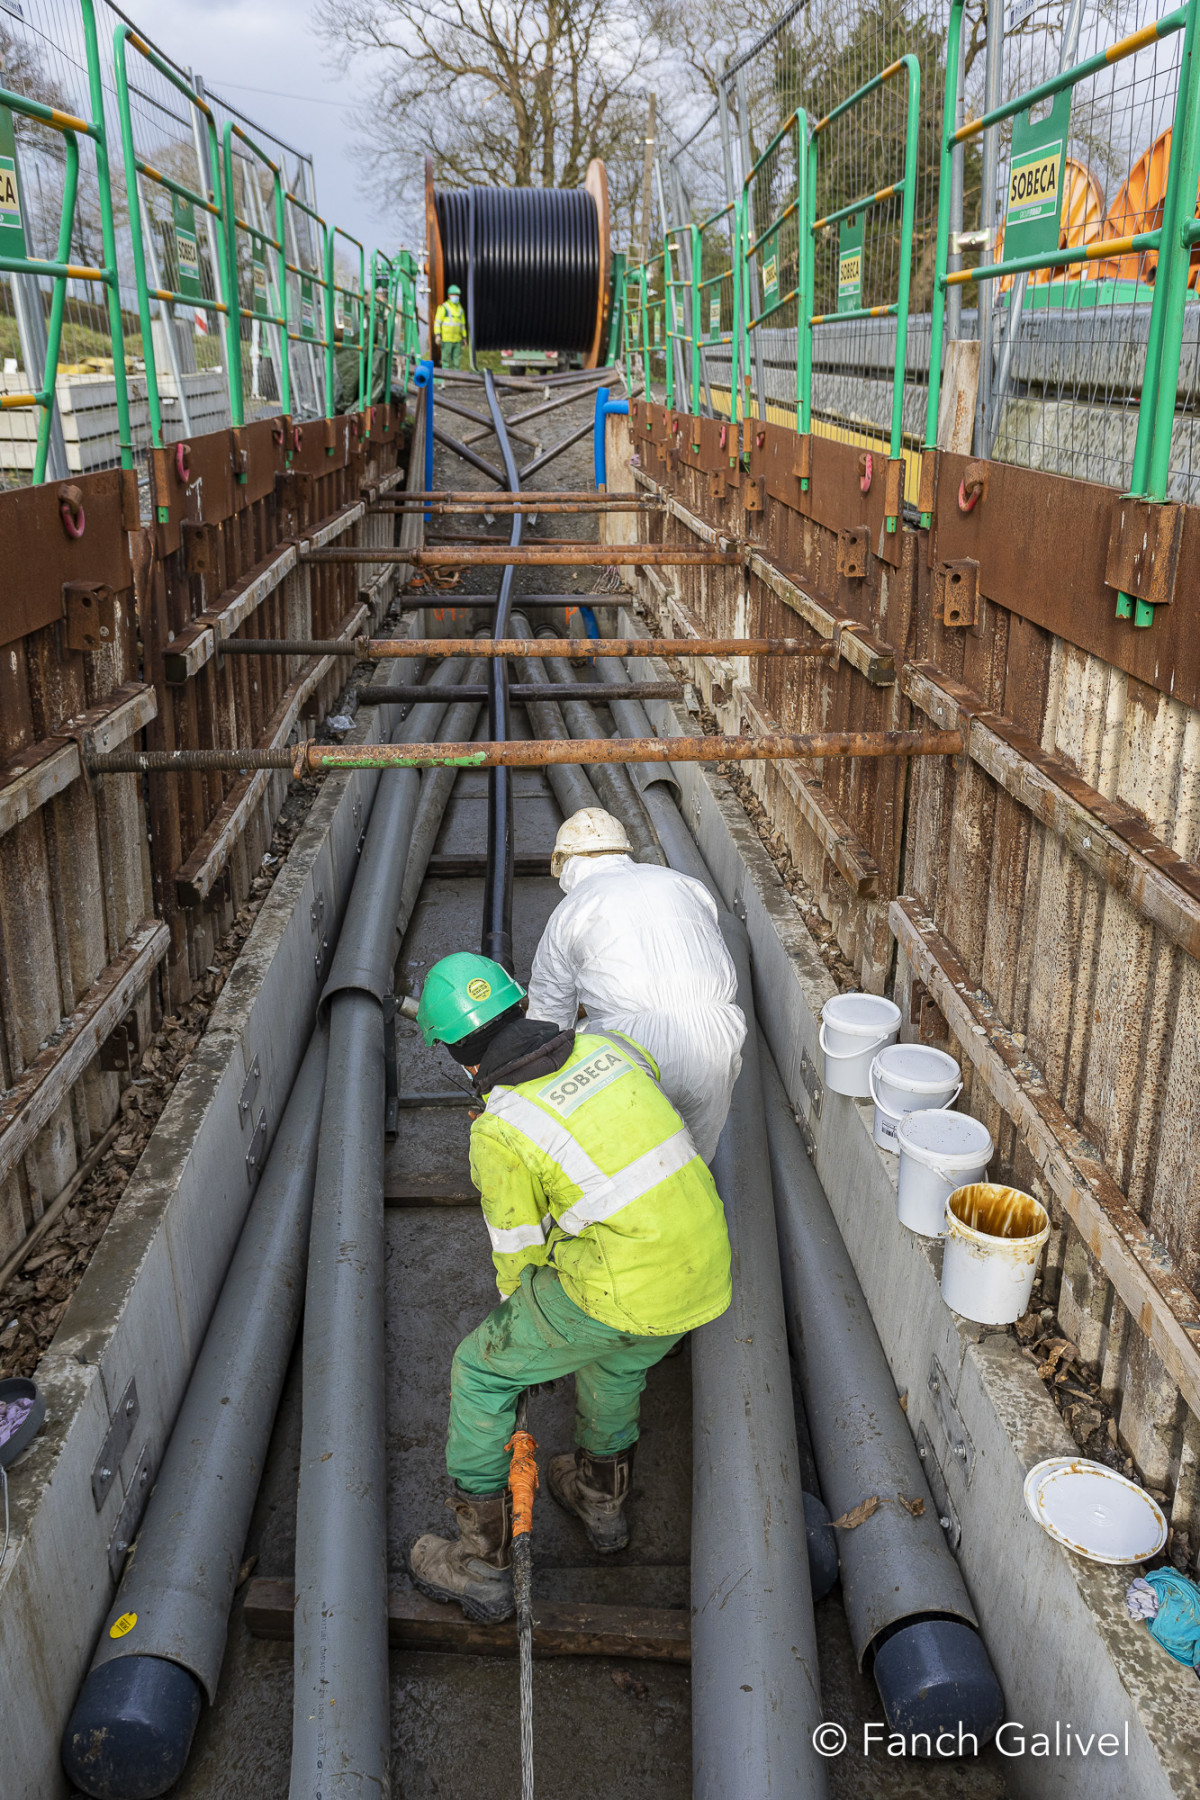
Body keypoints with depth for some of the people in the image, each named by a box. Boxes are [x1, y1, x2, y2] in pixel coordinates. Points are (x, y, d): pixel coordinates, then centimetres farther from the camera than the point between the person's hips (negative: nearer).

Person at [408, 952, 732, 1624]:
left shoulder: (498, 1132, -12)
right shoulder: (607, 1046, 3)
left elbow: (518, 1249, 2)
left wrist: (524, 1325, 22)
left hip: (621, 1289, -6)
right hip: (706, 1272, 6)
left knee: (482, 1371, 16)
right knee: (616, 1360, 35)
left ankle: (482, 1563, 26)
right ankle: (602, 1493, 56)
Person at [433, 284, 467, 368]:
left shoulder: (460, 309, 16)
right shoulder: (443, 307, -2)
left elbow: (462, 324, 23)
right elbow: (437, 322, -5)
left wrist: (464, 337, 19)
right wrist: (437, 335, -15)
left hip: (457, 339, 5)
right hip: (446, 339, -5)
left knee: (457, 361, 4)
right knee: (446, 360, -6)